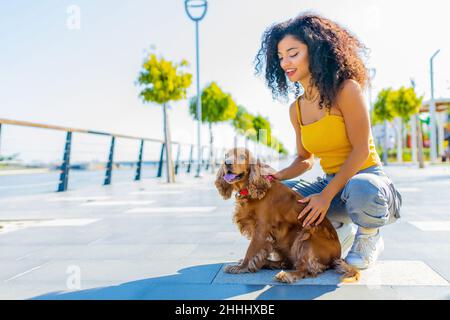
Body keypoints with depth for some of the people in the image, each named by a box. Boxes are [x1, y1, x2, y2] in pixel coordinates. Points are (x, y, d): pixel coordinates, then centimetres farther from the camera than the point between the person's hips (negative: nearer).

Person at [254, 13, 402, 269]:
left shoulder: (346, 89, -14)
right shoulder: (296, 109, 5)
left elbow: (361, 149, -17)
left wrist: (326, 196, -23)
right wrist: (277, 177, -8)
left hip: (368, 178, -6)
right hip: (330, 183, 6)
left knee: (360, 191, -41)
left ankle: (369, 237, -5)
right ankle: (337, 225, 10)